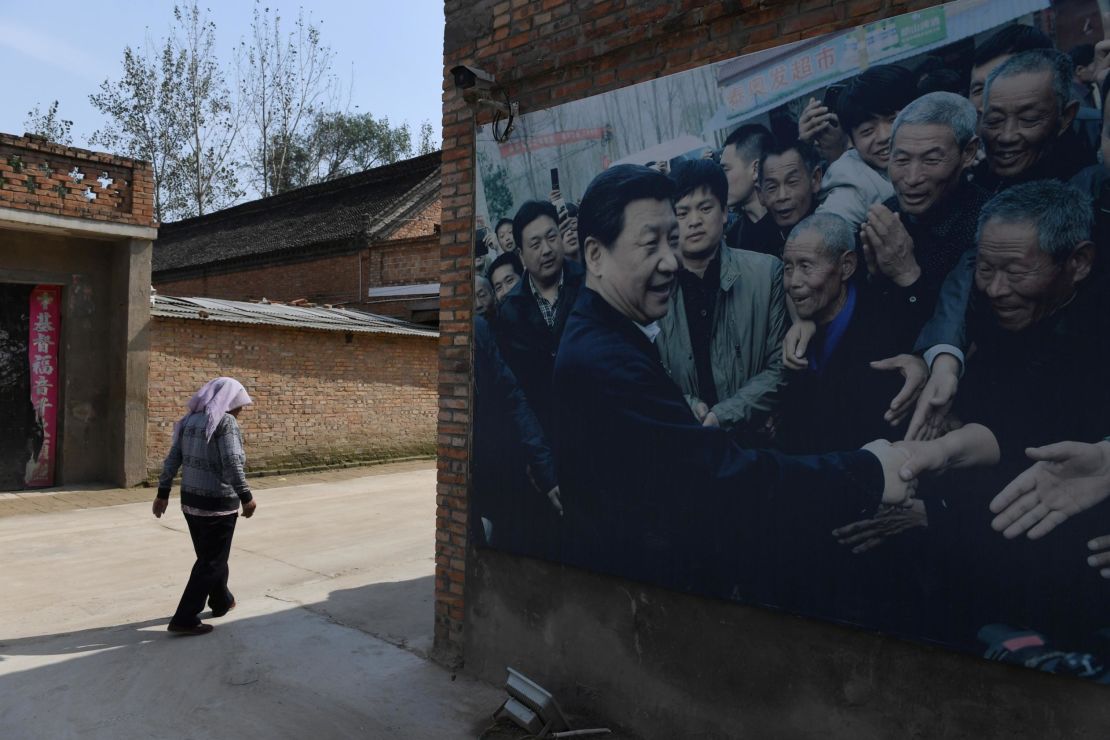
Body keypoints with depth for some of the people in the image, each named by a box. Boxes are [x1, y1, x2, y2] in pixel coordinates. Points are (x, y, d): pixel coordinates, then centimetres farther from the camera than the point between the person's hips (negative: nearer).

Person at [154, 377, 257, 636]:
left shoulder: (190, 420, 8)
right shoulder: (225, 422, -15)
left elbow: (172, 460, 9)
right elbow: (232, 464, -23)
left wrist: (163, 493, 14)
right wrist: (246, 497, -16)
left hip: (190, 501, 8)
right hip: (218, 503, -8)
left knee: (208, 555, 23)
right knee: (211, 562, 4)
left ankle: (222, 601, 41)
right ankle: (184, 619, 5)